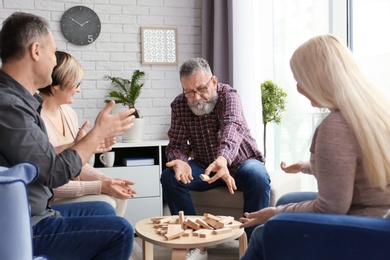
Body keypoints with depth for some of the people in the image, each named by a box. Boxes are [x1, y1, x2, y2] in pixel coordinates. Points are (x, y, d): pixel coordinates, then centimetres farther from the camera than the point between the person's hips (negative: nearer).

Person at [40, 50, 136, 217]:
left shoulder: (69, 113, 5)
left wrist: (107, 181, -5)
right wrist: (99, 187, -22)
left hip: (69, 191, 8)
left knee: (118, 197, -5)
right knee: (105, 203, -18)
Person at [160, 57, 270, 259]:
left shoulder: (228, 95, -20)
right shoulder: (179, 105, -9)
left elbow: (232, 126, -40)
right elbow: (177, 145, -10)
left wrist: (222, 159, -62)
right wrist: (180, 162, -36)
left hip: (241, 162, -3)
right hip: (204, 166, 3)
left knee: (258, 177, -34)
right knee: (169, 177, -21)